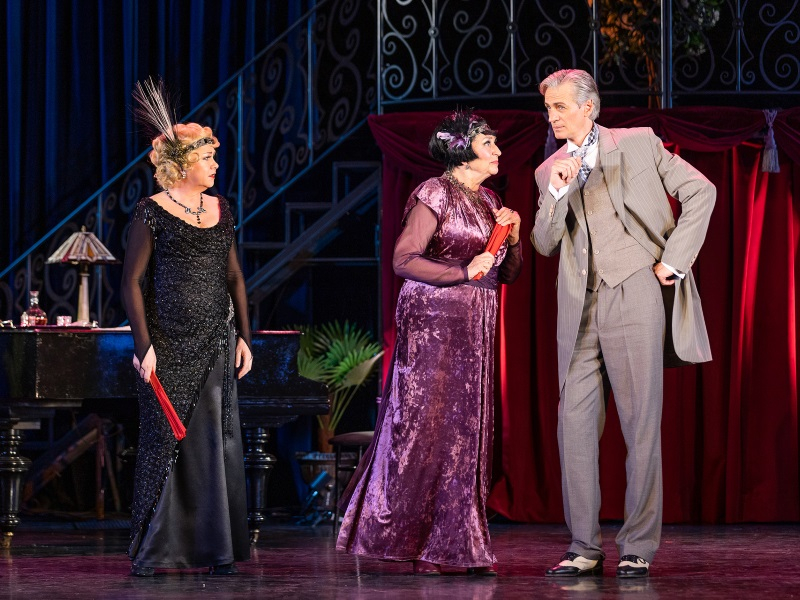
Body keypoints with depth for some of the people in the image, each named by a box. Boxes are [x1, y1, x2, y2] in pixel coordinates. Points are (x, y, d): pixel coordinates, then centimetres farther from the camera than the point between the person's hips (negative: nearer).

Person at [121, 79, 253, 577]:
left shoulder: (221, 210, 11)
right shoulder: (153, 212, -5)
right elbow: (132, 281, -7)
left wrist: (244, 335, 9)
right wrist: (143, 344, -14)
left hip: (216, 343, 5)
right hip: (168, 345, -4)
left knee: (217, 440, 2)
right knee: (165, 439, -1)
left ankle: (216, 548, 9)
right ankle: (152, 551, 9)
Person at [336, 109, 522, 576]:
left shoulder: (488, 201, 17)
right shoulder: (436, 195, -6)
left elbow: (509, 274, 19)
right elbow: (404, 259, -14)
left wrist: (513, 234, 1)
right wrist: (462, 272, -22)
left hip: (475, 331, 7)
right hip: (434, 323, -7)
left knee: (467, 433, 3)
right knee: (426, 427, -7)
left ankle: (461, 545, 4)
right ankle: (406, 540, 0)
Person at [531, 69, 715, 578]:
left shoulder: (638, 144, 5)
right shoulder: (551, 170, 16)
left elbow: (701, 191, 3)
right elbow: (545, 244, 8)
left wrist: (674, 260, -3)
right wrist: (556, 194, -9)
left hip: (633, 296, -4)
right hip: (579, 308, 4)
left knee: (641, 424, -3)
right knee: (575, 424, 1)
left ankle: (639, 548, 2)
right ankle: (585, 548, 6)